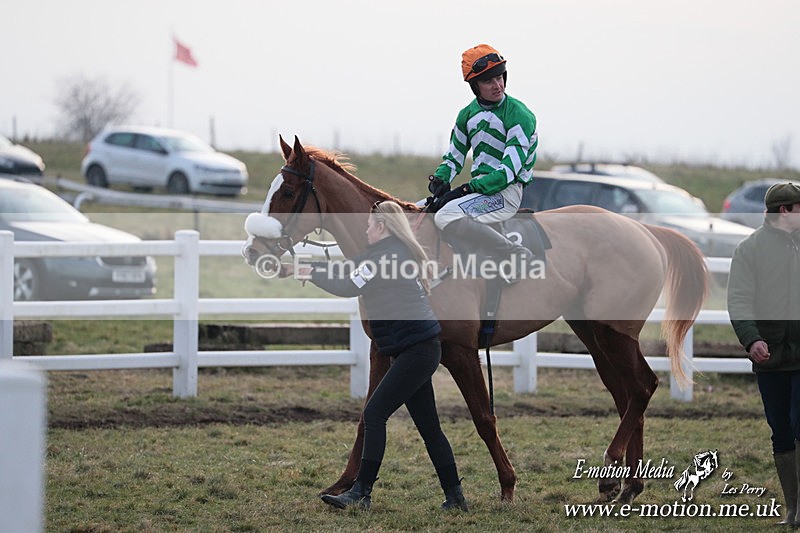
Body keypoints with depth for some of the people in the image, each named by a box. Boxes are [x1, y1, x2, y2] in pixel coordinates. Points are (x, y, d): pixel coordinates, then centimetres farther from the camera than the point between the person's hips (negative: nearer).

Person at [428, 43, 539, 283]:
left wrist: (465, 190, -24)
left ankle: (515, 255, -26)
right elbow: (454, 157, 20)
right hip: (479, 187, 8)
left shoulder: (519, 116, -12)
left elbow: (509, 170, -20)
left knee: (446, 216, -32)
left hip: (507, 191, -8)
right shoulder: (468, 114, 10)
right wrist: (439, 180, -3)